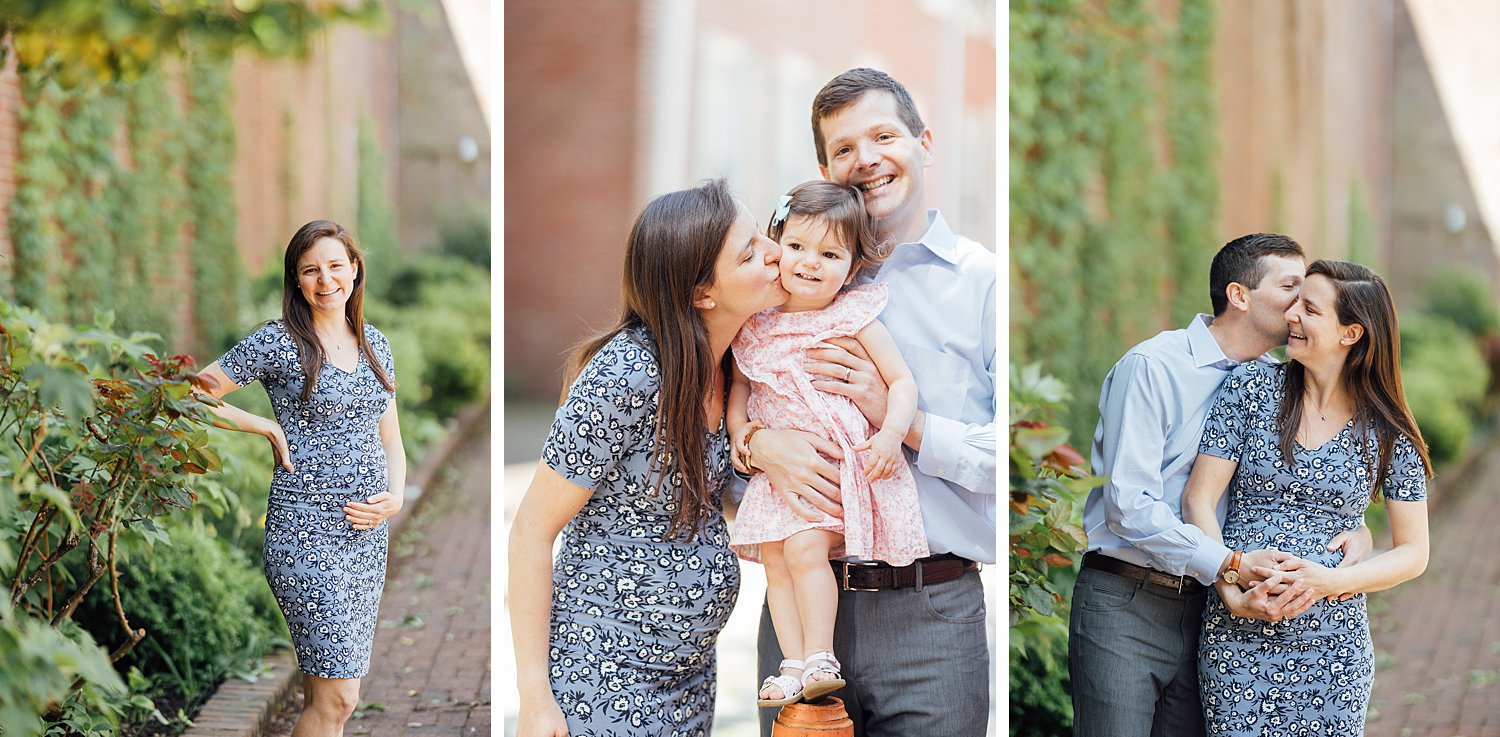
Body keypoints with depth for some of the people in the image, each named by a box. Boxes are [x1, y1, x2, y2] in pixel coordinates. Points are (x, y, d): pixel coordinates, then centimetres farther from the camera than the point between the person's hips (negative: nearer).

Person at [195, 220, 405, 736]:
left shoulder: (375, 344, 13)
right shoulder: (277, 343, -5)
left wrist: (395, 497, 0)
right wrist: (267, 427, -8)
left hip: (368, 534, 6)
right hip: (306, 534, -6)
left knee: (324, 692, 10)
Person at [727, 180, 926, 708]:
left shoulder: (854, 317, -6)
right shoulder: (757, 326, 7)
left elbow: (902, 381, -5)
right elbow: (740, 383, 22)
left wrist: (891, 434, -20)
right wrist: (739, 431, 4)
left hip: (843, 459, -5)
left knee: (804, 546, -21)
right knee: (774, 559, -4)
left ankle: (820, 658, -12)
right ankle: (795, 663, 1)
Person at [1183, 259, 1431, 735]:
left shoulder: (1389, 432, 1)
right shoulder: (1252, 387, 0)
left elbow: (1413, 553, 5)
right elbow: (1199, 502, -1)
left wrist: (1331, 580, -12)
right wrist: (1231, 586, -15)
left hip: (1334, 647, 0)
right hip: (1237, 638, 0)